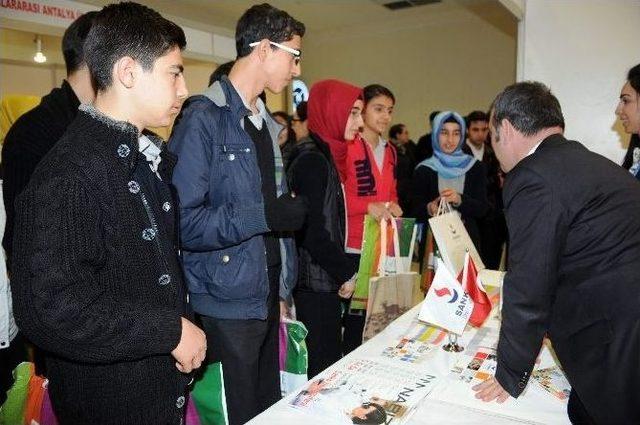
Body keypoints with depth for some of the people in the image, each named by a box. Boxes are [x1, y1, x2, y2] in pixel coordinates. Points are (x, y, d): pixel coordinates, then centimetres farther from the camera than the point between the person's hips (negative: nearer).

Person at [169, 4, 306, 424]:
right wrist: (264, 215, -23)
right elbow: (182, 221, -23)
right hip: (226, 306, -7)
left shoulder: (266, 123, 12)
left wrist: (283, 289, 14)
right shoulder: (204, 118, -15)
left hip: (267, 297, 8)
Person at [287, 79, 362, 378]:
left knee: (328, 364, 15)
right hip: (316, 282, -9)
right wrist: (347, 272, -9)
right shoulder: (312, 161, -16)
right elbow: (313, 233, -20)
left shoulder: (322, 155, 14)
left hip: (325, 279, 9)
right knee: (323, 365, 0)